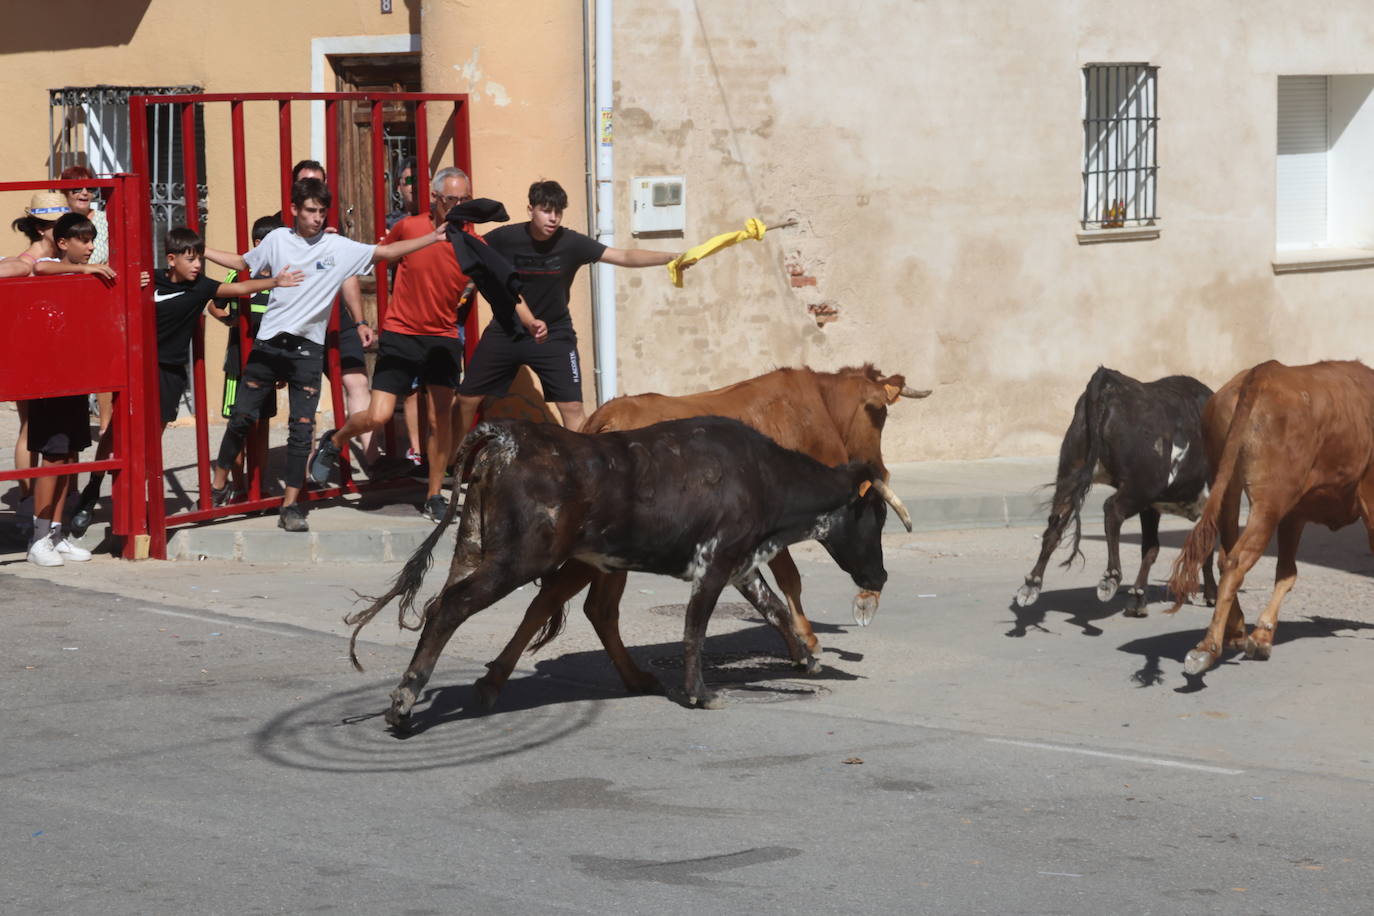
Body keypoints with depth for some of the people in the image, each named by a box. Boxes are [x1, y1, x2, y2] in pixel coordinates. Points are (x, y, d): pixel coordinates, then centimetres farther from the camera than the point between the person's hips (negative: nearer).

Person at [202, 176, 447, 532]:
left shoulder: (340, 247, -2)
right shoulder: (278, 239, 3)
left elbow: (387, 251, -2)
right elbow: (242, 262, 18)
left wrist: (433, 238, -11)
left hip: (308, 349, -1)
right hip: (269, 343, 1)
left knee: (302, 430, -4)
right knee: (241, 418, 5)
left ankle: (291, 506, 5)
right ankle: (218, 486, 22)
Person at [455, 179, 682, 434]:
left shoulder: (571, 243, -18)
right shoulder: (503, 239, -16)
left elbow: (624, 256, -25)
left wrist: (670, 257, -37)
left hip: (553, 334, -1)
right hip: (505, 331, 1)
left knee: (572, 407, -11)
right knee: (467, 399, 8)